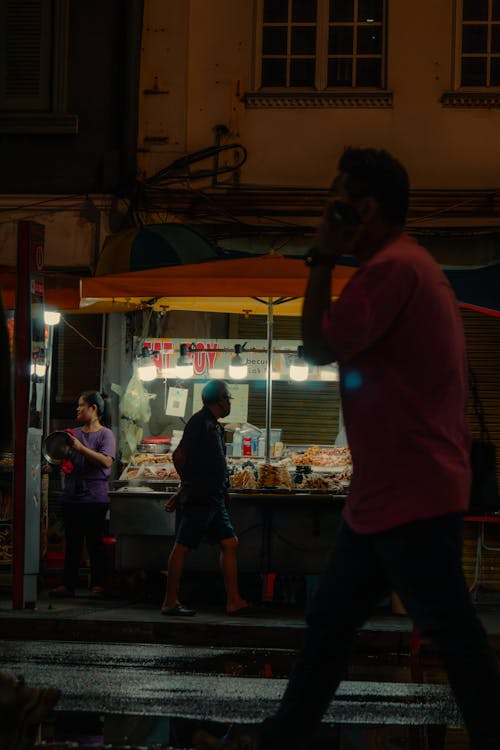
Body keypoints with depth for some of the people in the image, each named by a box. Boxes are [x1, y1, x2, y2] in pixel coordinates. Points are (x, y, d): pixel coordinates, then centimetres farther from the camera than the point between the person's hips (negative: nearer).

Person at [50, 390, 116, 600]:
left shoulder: (105, 434, -2)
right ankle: (68, 584, 9)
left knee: (95, 542, -3)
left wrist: (81, 448, -19)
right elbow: (65, 460, 23)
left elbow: (106, 461, -16)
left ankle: (98, 585, 1)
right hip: (71, 496, 5)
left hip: (95, 498, -5)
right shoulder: (75, 433, 15)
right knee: (72, 542, 6)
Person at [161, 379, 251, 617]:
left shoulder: (214, 426, 18)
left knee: (229, 543, 6)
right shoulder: (201, 422, -11)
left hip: (214, 498, 10)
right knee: (182, 546, -4)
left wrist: (185, 489, 18)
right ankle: (170, 603, -1)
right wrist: (189, 484, 0)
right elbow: (179, 455, -15)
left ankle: (233, 601, 7)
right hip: (199, 498, -10)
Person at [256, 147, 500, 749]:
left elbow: (319, 347, -16)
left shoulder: (393, 267, -17)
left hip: (412, 494, -11)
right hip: (389, 492, 11)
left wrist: (322, 258, -9)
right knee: (329, 621, 14)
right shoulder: (405, 264, 18)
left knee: (450, 631, -5)